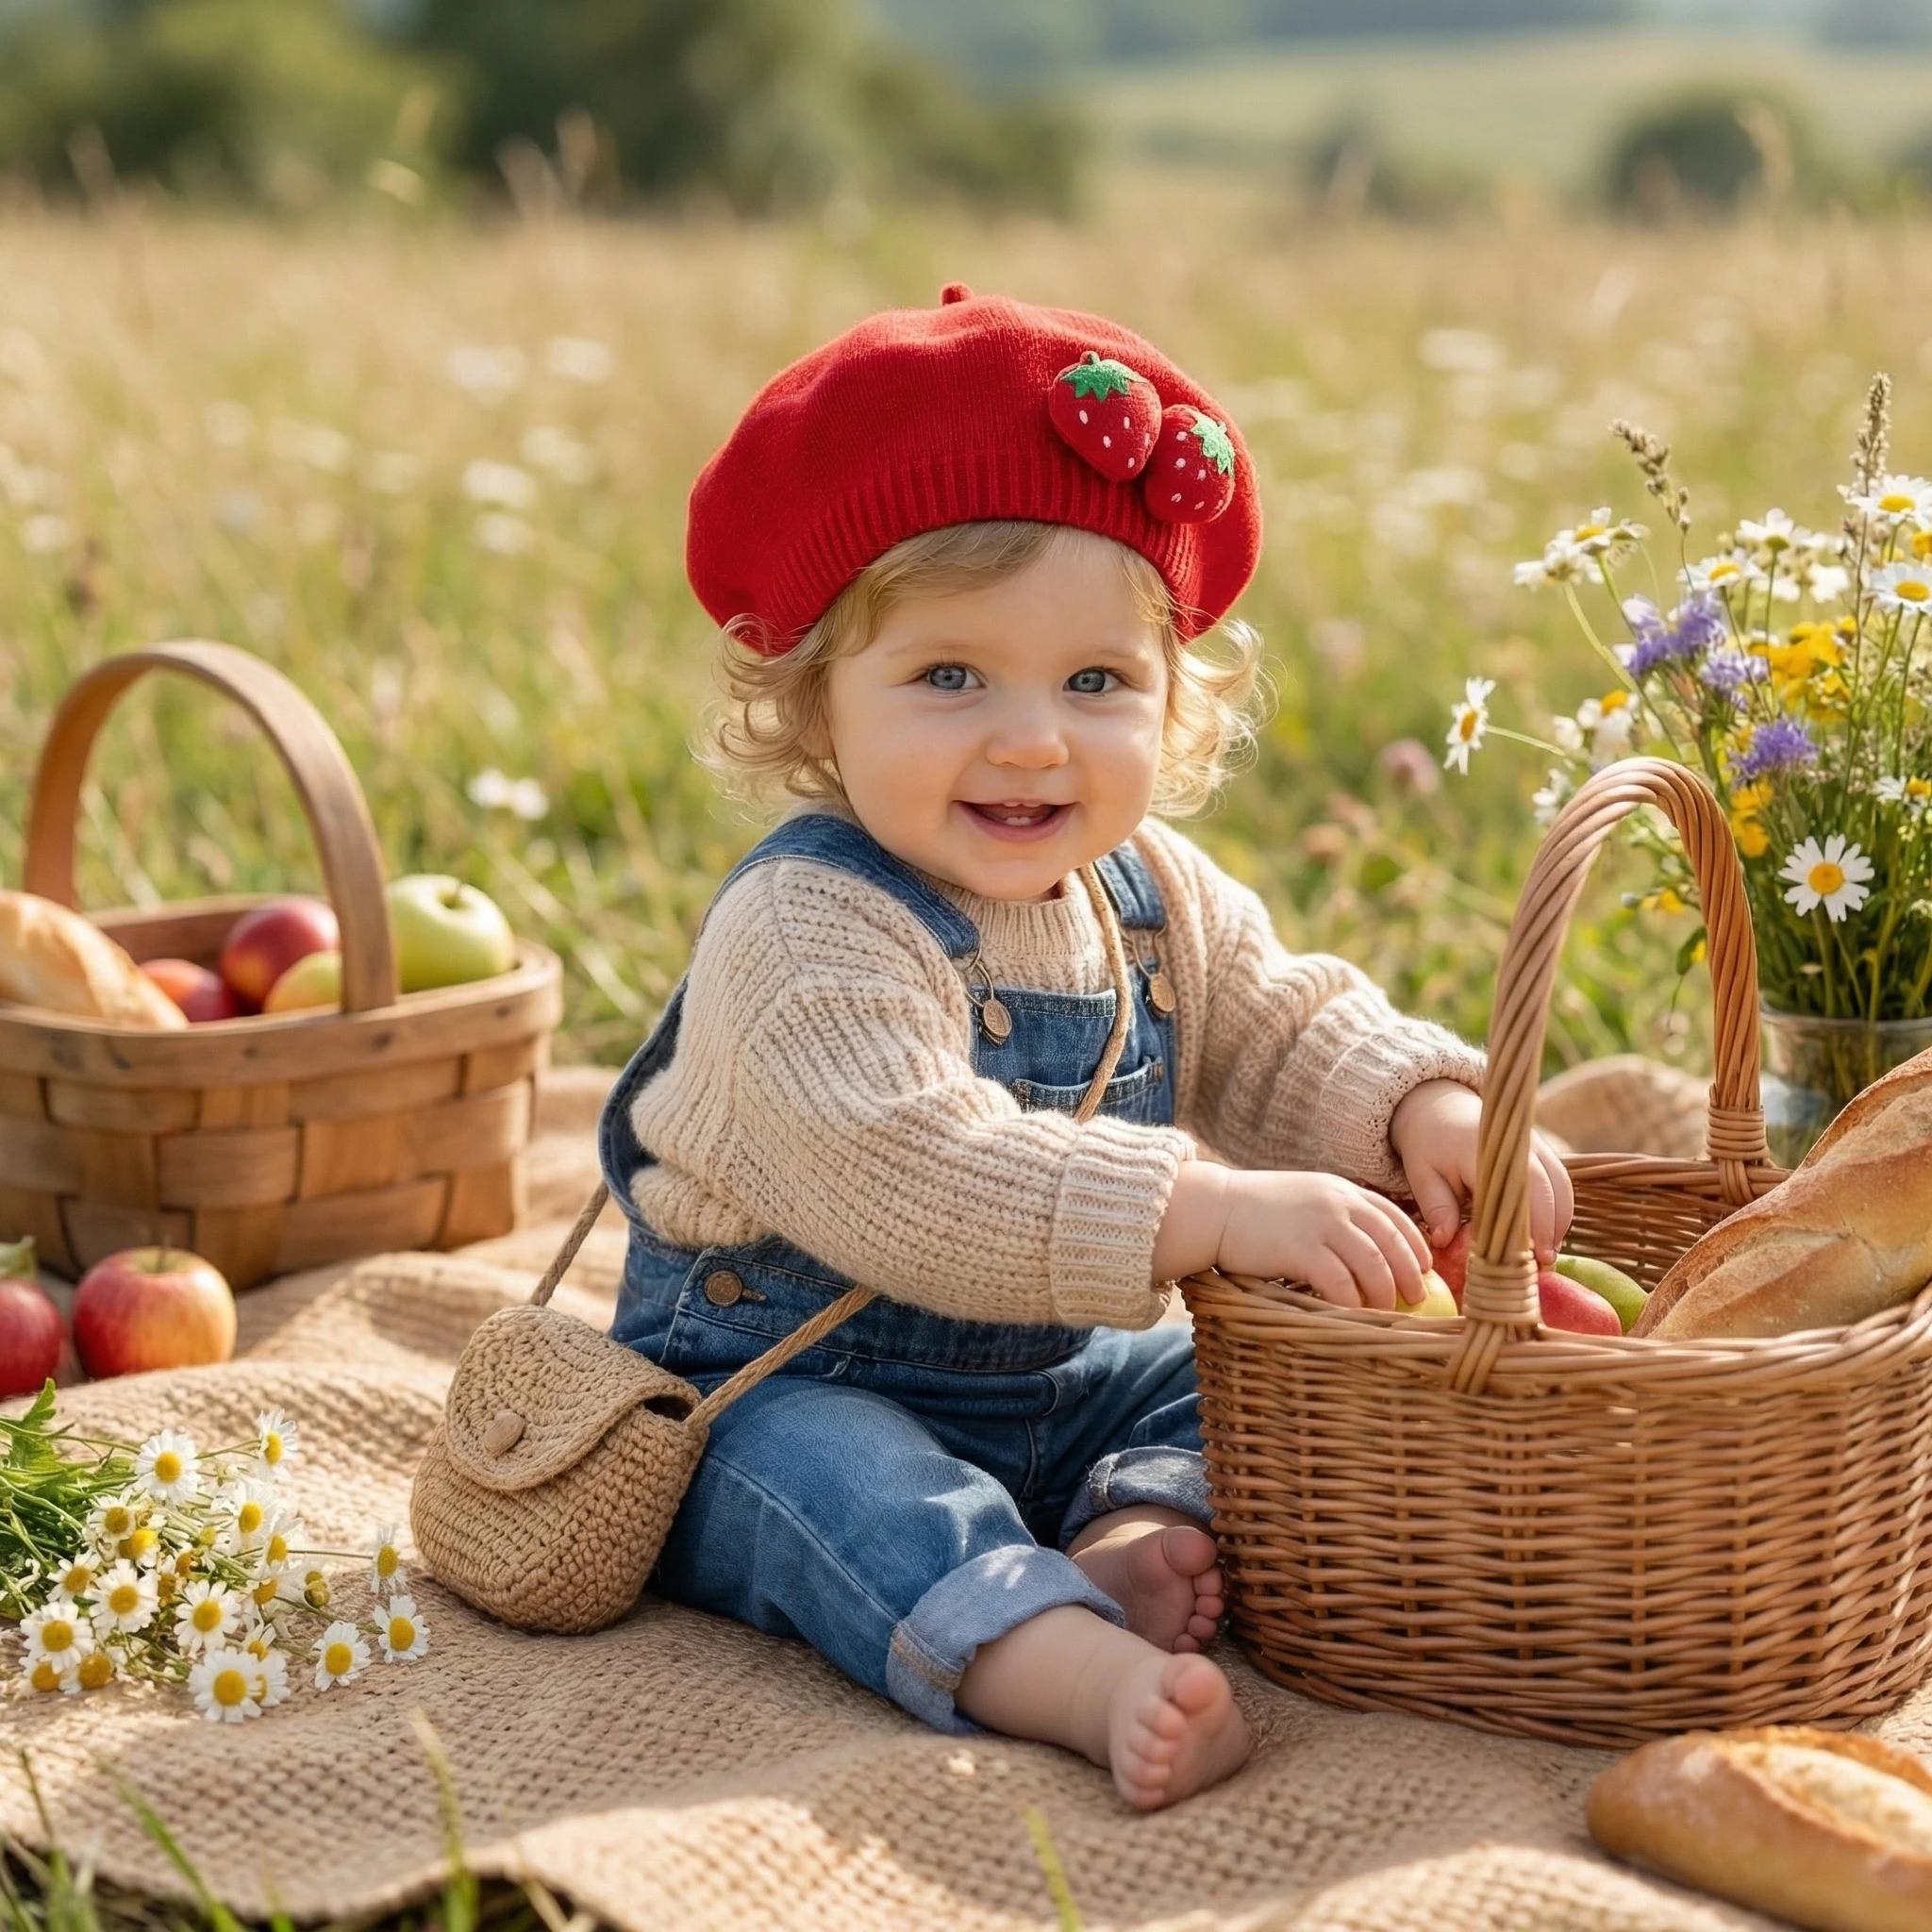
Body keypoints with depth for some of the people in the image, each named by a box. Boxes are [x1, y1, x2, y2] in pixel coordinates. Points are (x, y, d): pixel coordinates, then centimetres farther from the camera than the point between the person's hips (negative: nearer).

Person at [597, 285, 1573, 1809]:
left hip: (1049, 1380, 8)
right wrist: (1212, 1209, -43)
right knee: (834, 1489, -36)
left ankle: (1135, 1540, -24)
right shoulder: (807, 934, -27)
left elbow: (1285, 1036, 8)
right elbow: (906, 1181, -39)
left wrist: (1427, 1116, -15)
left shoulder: (1154, 896, 0)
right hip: (781, 1391, -7)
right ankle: (1084, 1673, -55)